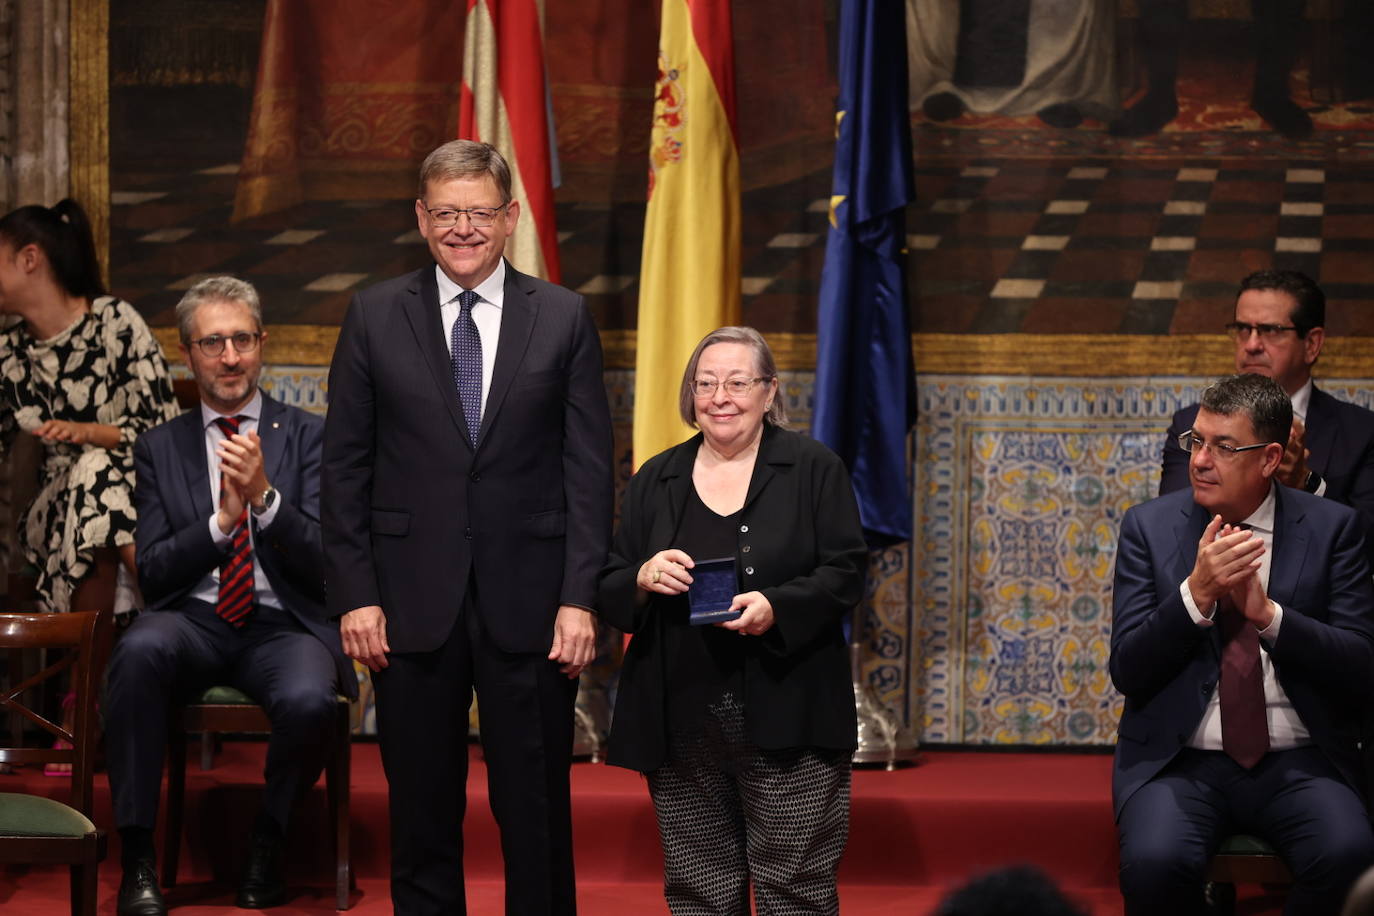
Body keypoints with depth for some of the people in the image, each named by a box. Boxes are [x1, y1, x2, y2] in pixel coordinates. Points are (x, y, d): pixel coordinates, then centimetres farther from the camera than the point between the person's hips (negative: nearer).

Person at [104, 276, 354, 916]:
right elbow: (152, 572, 5)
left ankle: (268, 842, -4)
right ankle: (137, 856, -27)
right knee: (139, 649, -35)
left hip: (283, 626, -1)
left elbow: (324, 563, -1)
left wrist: (265, 497, -18)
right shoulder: (160, 448, 12)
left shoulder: (309, 437, 8)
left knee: (308, 699, -36)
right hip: (193, 621, 1)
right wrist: (220, 520, -12)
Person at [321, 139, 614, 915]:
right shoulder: (376, 317, 4)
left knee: (537, 812, 4)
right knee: (422, 814, 7)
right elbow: (346, 465, 4)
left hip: (529, 600, 0)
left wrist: (580, 597, -6)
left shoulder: (563, 317, 3)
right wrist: (355, 594, -3)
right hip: (414, 604, 1)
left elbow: (589, 467, 1)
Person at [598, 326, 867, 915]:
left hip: (787, 723, -3)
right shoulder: (654, 481, 13)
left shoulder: (814, 469, 3)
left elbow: (845, 575, -4)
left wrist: (776, 607, -21)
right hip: (680, 727, 3)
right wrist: (643, 579, -11)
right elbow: (609, 595, 12)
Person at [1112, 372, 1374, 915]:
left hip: (1298, 764, 0)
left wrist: (1268, 614, -15)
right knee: (1155, 862, -32)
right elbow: (1126, 671, 0)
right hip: (1180, 762, 0)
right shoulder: (1149, 527, 6)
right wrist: (1195, 594, -16)